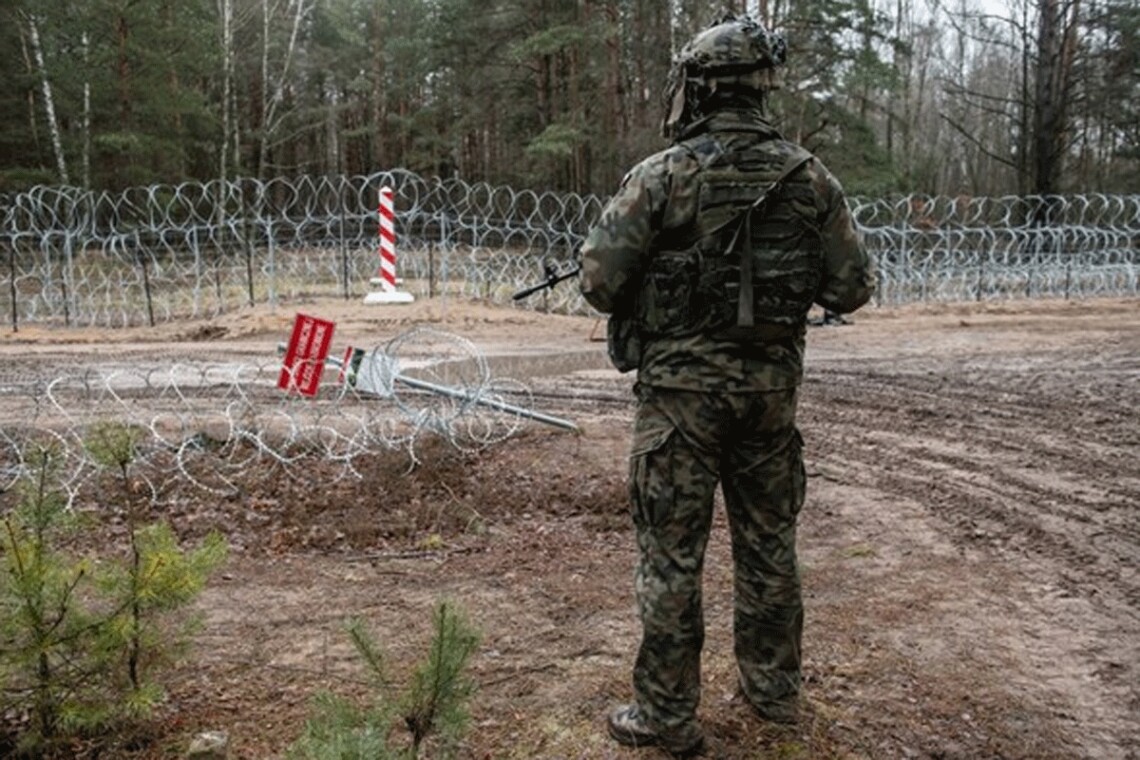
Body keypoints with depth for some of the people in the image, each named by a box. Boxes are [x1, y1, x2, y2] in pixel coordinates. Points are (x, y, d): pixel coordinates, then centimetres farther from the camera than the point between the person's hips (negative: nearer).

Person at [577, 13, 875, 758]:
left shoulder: (661, 175, -10)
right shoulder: (809, 176, 0)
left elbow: (599, 281, -11)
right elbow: (853, 286, 3)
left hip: (683, 388, -4)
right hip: (772, 386, 4)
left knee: (672, 550, 5)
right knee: (770, 540, 17)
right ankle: (774, 686, 32)